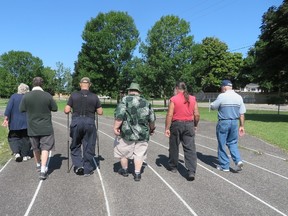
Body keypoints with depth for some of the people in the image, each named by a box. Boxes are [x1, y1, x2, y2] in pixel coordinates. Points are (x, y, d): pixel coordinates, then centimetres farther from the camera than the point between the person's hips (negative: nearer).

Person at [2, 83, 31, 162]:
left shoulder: (13, 96, -5)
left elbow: (9, 108, -12)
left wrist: (6, 118, -11)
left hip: (14, 122, 0)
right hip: (26, 123, 0)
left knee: (13, 138, 14)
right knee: (25, 139, 11)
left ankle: (16, 153, -3)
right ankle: (25, 155, 15)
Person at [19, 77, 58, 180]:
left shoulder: (26, 96, -7)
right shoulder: (47, 96, -11)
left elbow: (21, 109, 4)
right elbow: (55, 108, -2)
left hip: (32, 128, 2)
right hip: (46, 127, -2)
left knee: (35, 148, 19)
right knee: (45, 148, 3)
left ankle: (38, 165, 37)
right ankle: (43, 170, -5)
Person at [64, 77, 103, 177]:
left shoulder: (73, 95, 1)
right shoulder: (94, 97, 1)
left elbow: (66, 110, 0)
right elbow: (100, 112, 4)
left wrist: (72, 109, 21)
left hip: (76, 122, 0)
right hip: (90, 123, 0)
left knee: (75, 146, 18)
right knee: (88, 147, 9)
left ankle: (78, 165, 7)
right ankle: (87, 170, 16)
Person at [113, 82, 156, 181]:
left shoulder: (125, 100, -4)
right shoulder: (146, 102, 9)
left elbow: (119, 115, -16)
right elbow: (152, 119, 11)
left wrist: (116, 127, -12)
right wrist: (152, 128, 26)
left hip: (127, 132, -3)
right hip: (143, 133, 3)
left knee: (123, 151, 15)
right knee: (139, 153, 13)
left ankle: (124, 170, 30)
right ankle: (137, 174, 15)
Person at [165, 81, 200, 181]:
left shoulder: (173, 99, -7)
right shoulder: (193, 99, 4)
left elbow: (169, 115, -11)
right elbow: (197, 114, 3)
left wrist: (167, 128, -7)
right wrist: (195, 125, 17)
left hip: (176, 124, -2)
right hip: (189, 125, 2)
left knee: (174, 147, 15)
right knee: (190, 149, 1)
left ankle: (173, 167, 31)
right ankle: (191, 171, -6)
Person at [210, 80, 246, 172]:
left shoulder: (222, 96, -11)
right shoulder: (239, 97, 5)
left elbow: (212, 106, -1)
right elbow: (241, 113, 7)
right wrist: (242, 126, 11)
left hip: (223, 123, -5)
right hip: (234, 122, 5)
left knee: (222, 145, 8)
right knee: (233, 143, 18)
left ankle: (224, 166, 15)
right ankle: (238, 160, 0)